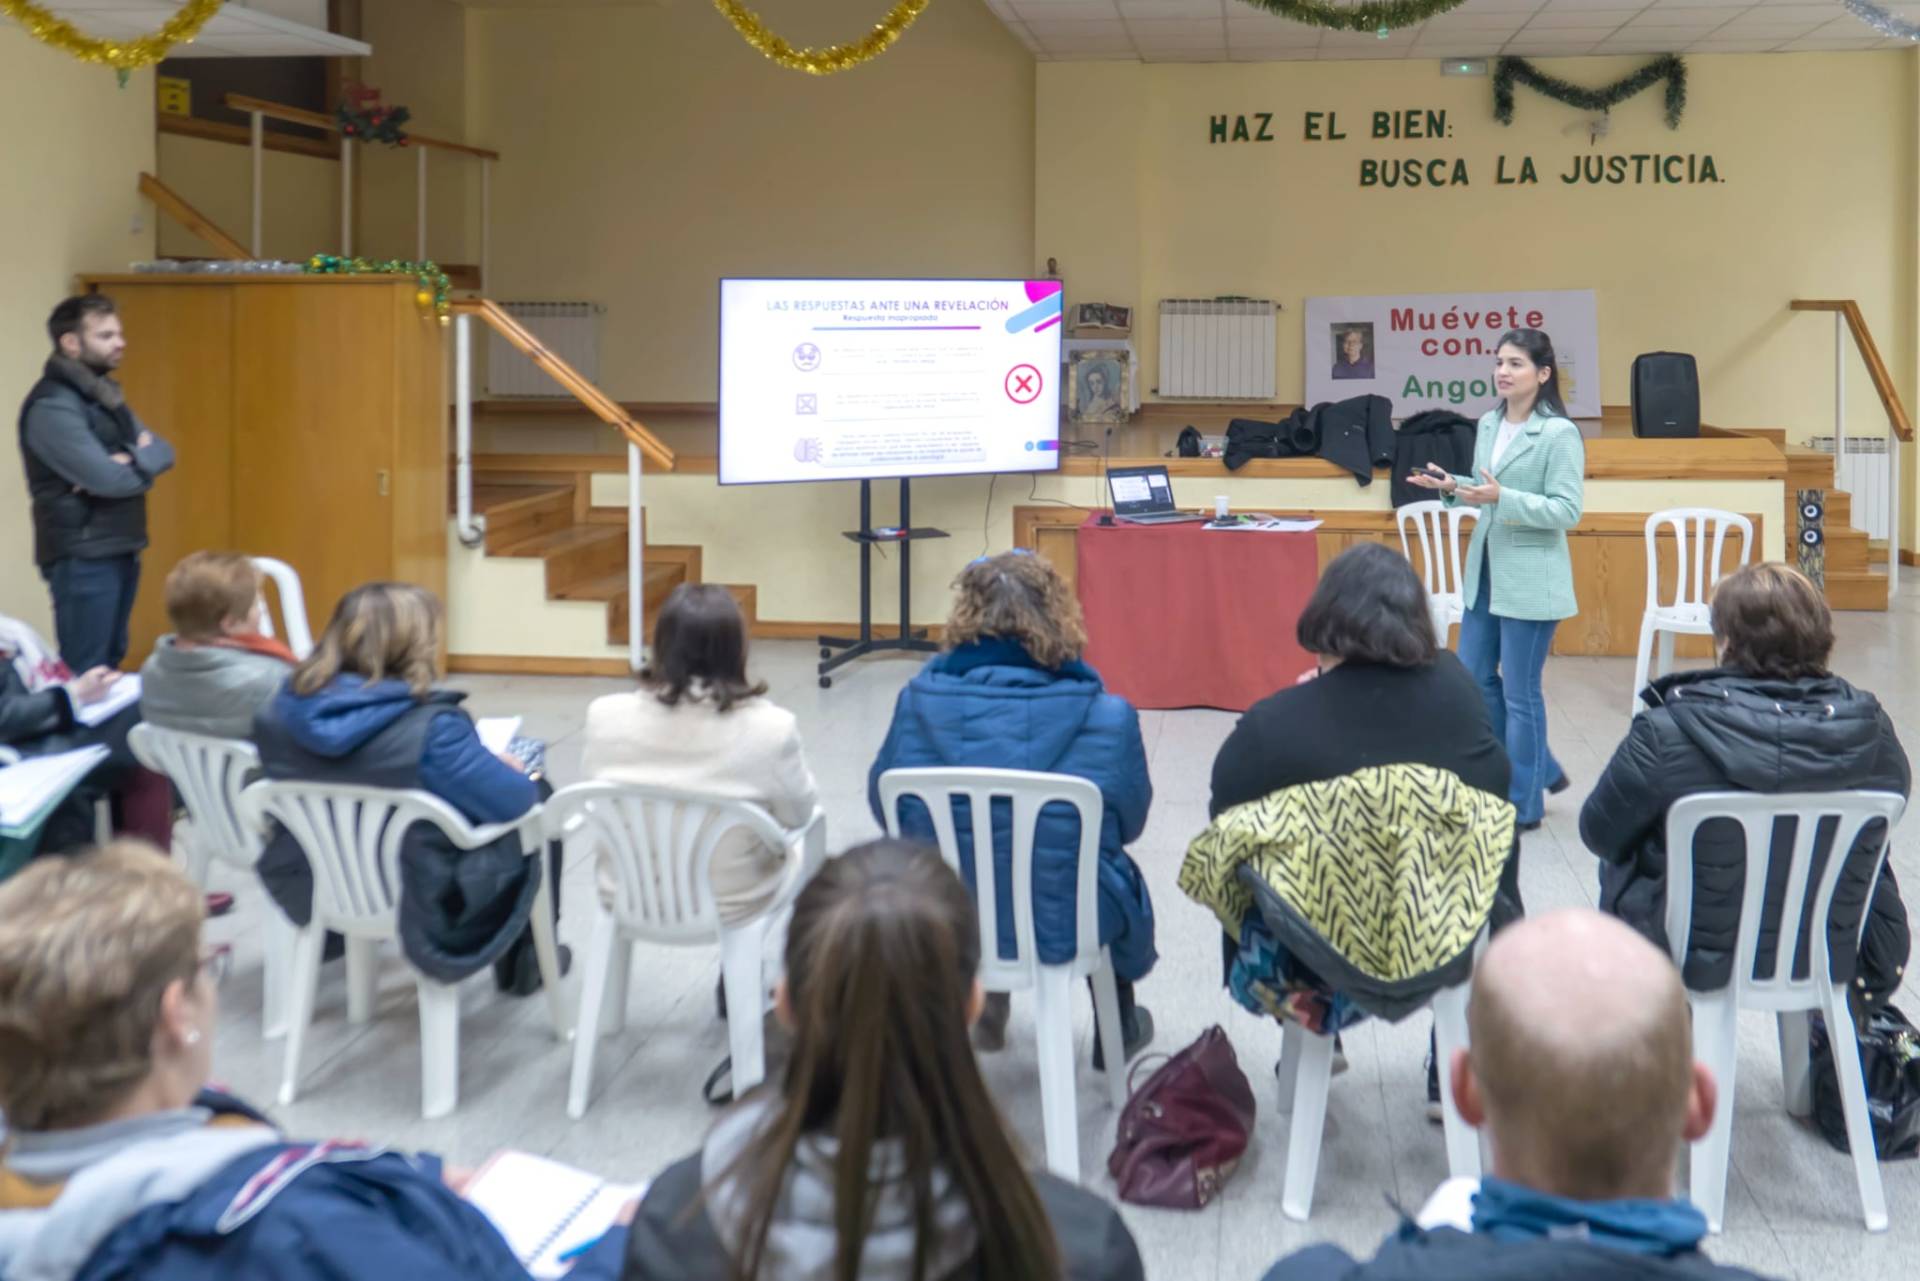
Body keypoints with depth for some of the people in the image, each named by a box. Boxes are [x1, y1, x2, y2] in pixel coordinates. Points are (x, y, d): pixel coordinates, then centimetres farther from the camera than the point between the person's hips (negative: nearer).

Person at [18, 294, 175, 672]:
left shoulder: (106, 393, 12)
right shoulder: (52, 406, -17)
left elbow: (163, 452, 7)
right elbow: (109, 480, -23)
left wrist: (130, 461, -14)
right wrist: (142, 463, -3)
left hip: (122, 549, 9)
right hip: (83, 557, -9)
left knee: (110, 664, 14)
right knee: (86, 674, -5)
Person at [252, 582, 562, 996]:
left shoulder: (284, 710, -9)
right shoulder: (431, 727, -28)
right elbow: (513, 802, -23)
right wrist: (512, 770, 1)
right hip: (420, 903, -7)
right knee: (536, 797, 17)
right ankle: (522, 961, 30)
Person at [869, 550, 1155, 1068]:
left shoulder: (920, 701, -17)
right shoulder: (1107, 718, -20)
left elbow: (886, 811, -2)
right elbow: (1129, 822, -4)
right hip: (1062, 924, -1)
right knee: (1118, 874, 34)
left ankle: (986, 1008, 54)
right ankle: (1118, 1030, 53)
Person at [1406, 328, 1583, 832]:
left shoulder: (1560, 433, -14)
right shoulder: (1488, 425, 8)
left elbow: (1567, 511, -17)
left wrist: (1502, 498, -27)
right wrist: (1451, 487, -1)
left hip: (1530, 578, -8)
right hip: (1483, 569, 8)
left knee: (1520, 692, 1)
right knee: (1474, 680, 13)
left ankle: (1523, 803, 15)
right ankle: (1542, 770, 31)